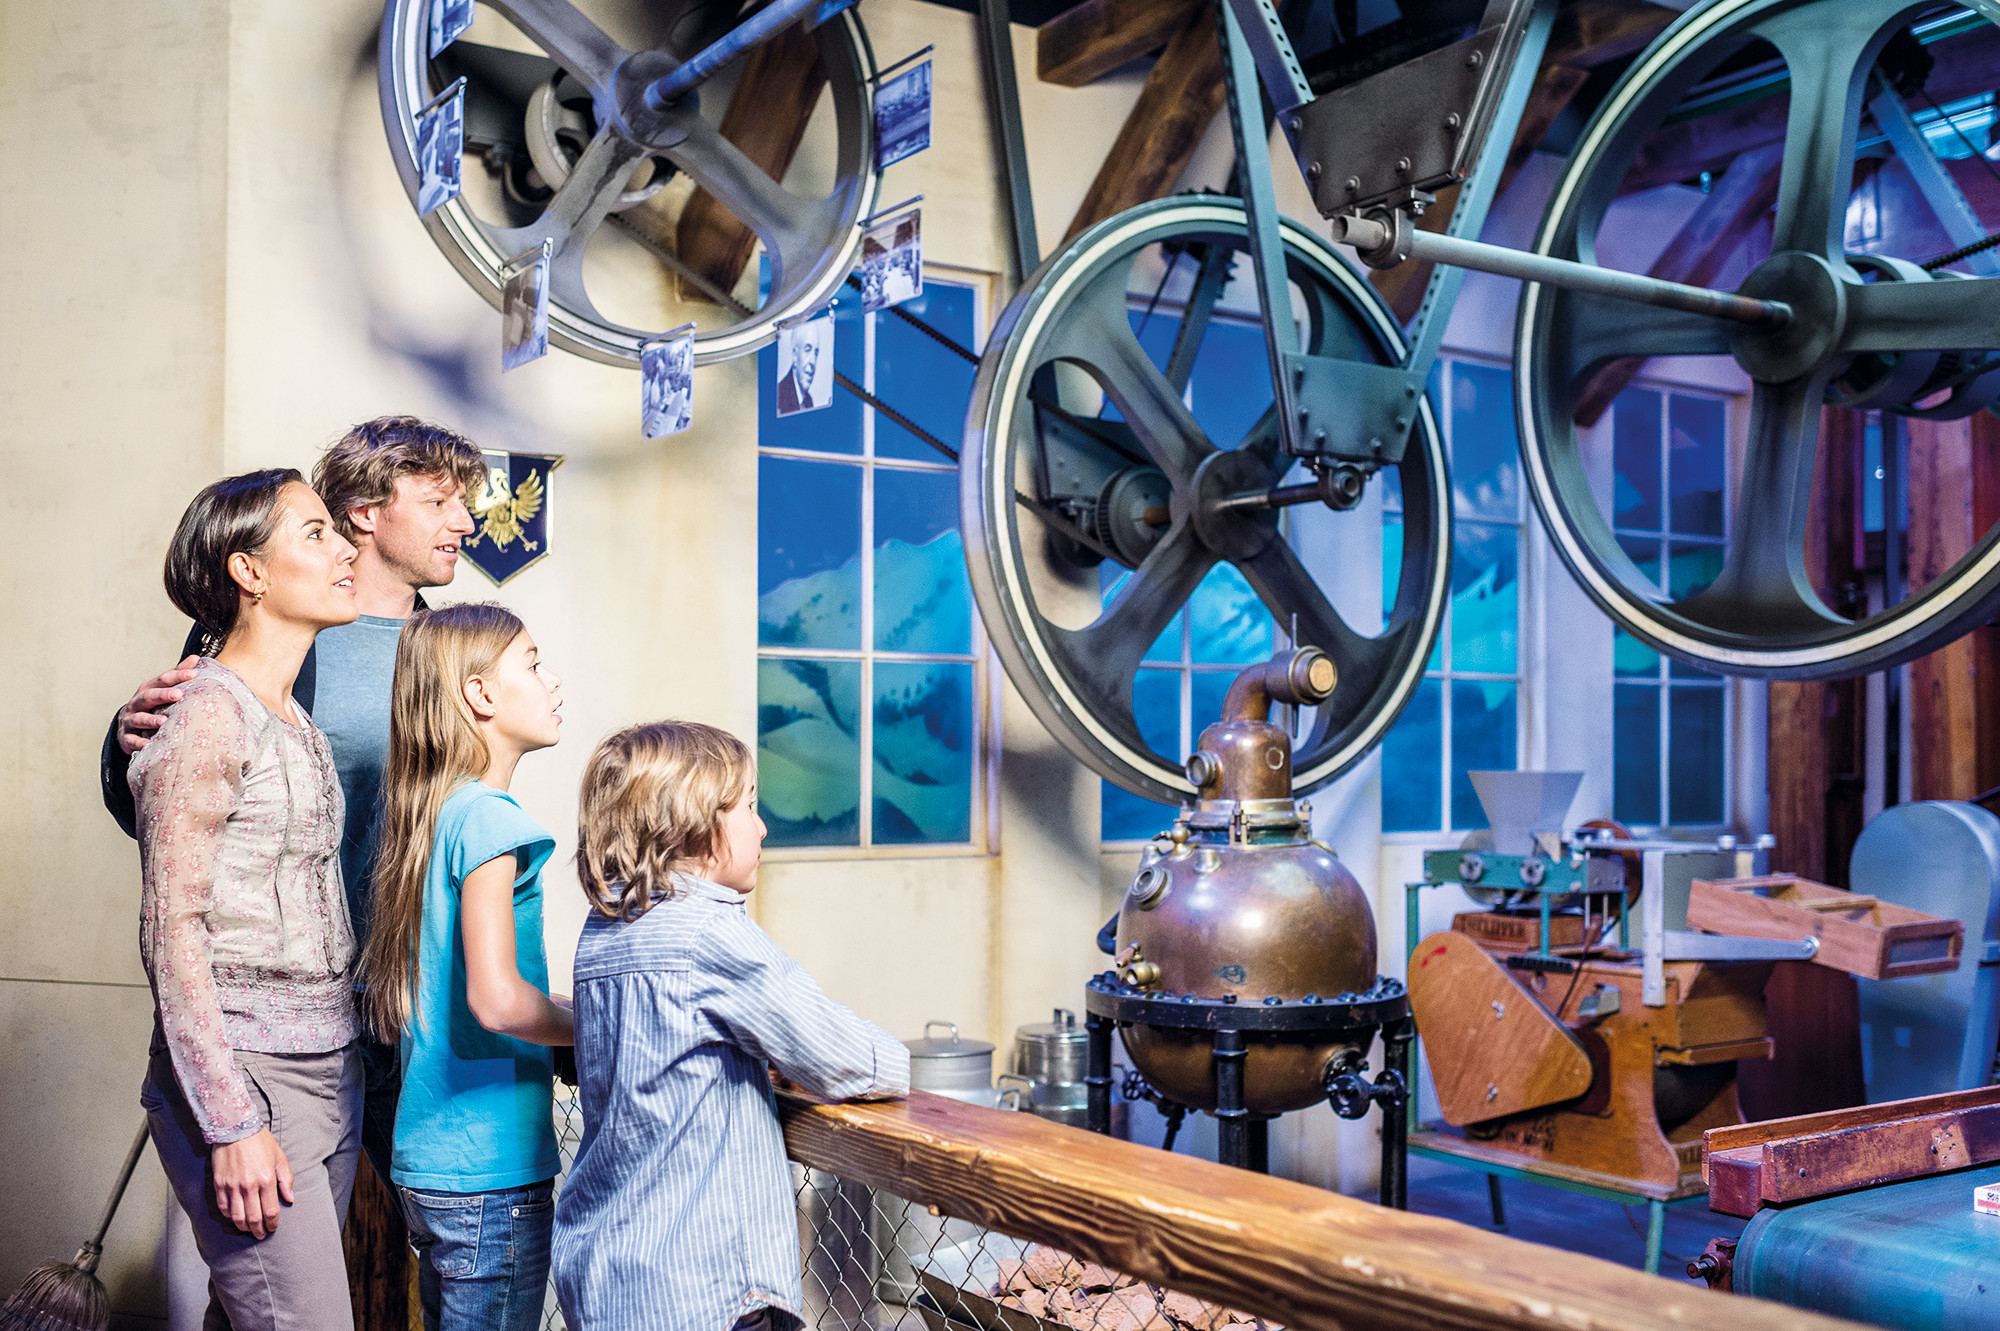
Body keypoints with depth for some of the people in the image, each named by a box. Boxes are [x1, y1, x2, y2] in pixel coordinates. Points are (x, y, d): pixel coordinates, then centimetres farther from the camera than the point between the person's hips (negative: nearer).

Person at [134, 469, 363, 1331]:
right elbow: (171, 928, -14)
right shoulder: (208, 710, -10)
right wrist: (232, 1124, -17)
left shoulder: (298, 724, 14)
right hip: (243, 1073, -8)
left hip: (330, 1067, 8)